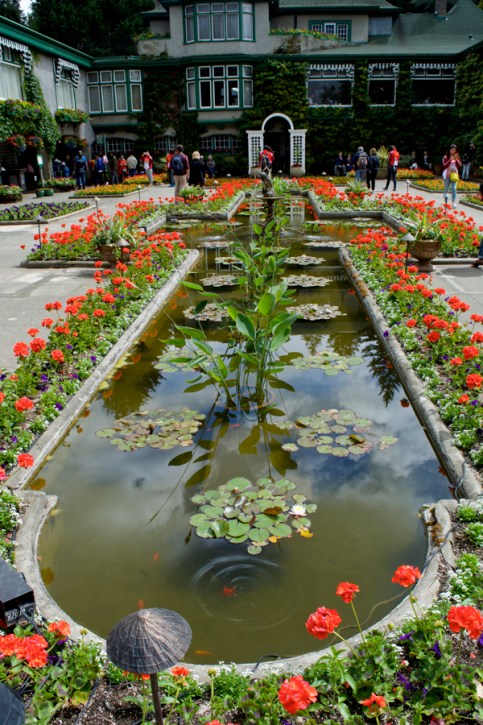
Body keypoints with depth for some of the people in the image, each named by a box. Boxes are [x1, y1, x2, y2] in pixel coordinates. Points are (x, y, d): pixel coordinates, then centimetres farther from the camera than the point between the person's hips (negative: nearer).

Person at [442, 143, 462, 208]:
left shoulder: (457, 157, 4)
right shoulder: (446, 157, -4)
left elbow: (459, 166, -4)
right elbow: (444, 166, -14)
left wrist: (456, 159, -17)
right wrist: (450, 160, -23)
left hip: (454, 174, 1)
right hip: (447, 174, -1)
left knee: (454, 189, -9)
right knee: (446, 188, 9)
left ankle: (453, 202, -8)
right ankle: (445, 195, 42)